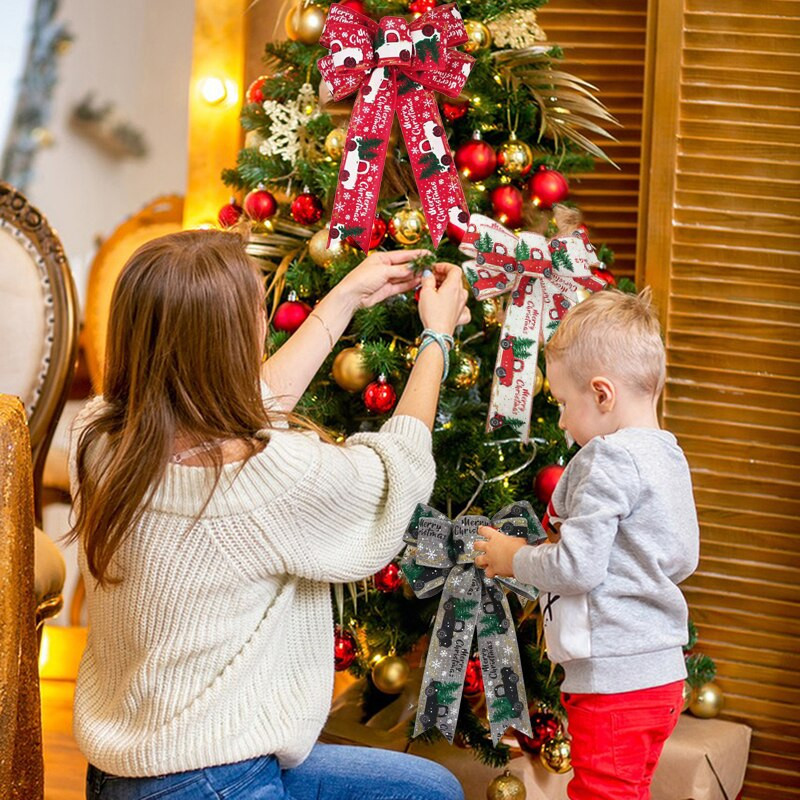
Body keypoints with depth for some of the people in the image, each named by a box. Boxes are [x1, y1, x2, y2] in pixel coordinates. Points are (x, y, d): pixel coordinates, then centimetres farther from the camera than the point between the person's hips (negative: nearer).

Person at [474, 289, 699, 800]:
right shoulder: (670, 456, 11)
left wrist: (514, 558, -3)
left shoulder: (608, 459, -18)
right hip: (662, 674, 9)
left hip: (614, 679, -9)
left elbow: (577, 568, -22)